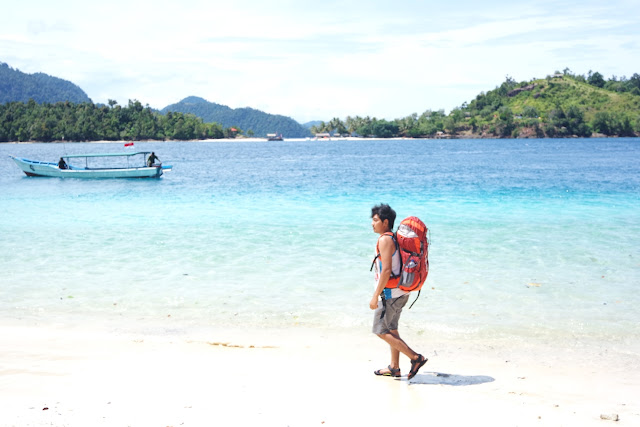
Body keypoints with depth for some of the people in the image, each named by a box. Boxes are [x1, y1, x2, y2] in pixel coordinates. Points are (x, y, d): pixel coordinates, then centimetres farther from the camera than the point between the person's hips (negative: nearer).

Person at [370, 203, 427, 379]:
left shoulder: (385, 240, -18)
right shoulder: (395, 239, 12)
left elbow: (386, 270, -24)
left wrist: (375, 296, -22)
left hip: (390, 292, -10)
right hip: (400, 292, 10)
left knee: (381, 331, -3)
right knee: (391, 329, 18)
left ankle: (416, 358, -5)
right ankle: (394, 367, 25)